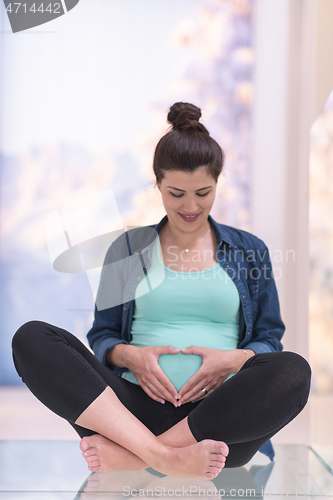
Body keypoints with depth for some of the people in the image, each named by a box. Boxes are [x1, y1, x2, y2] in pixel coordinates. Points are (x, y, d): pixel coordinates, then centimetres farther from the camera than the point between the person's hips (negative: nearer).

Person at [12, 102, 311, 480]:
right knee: (31, 338, -21)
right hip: (134, 404, 1)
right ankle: (164, 457, -37)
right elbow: (102, 334, 17)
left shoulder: (250, 250, 17)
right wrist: (130, 355, -7)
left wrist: (234, 359, -8)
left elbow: (269, 339, 15)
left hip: (217, 416, 0)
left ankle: (127, 455, -31)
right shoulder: (127, 248, 17)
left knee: (294, 371, -32)